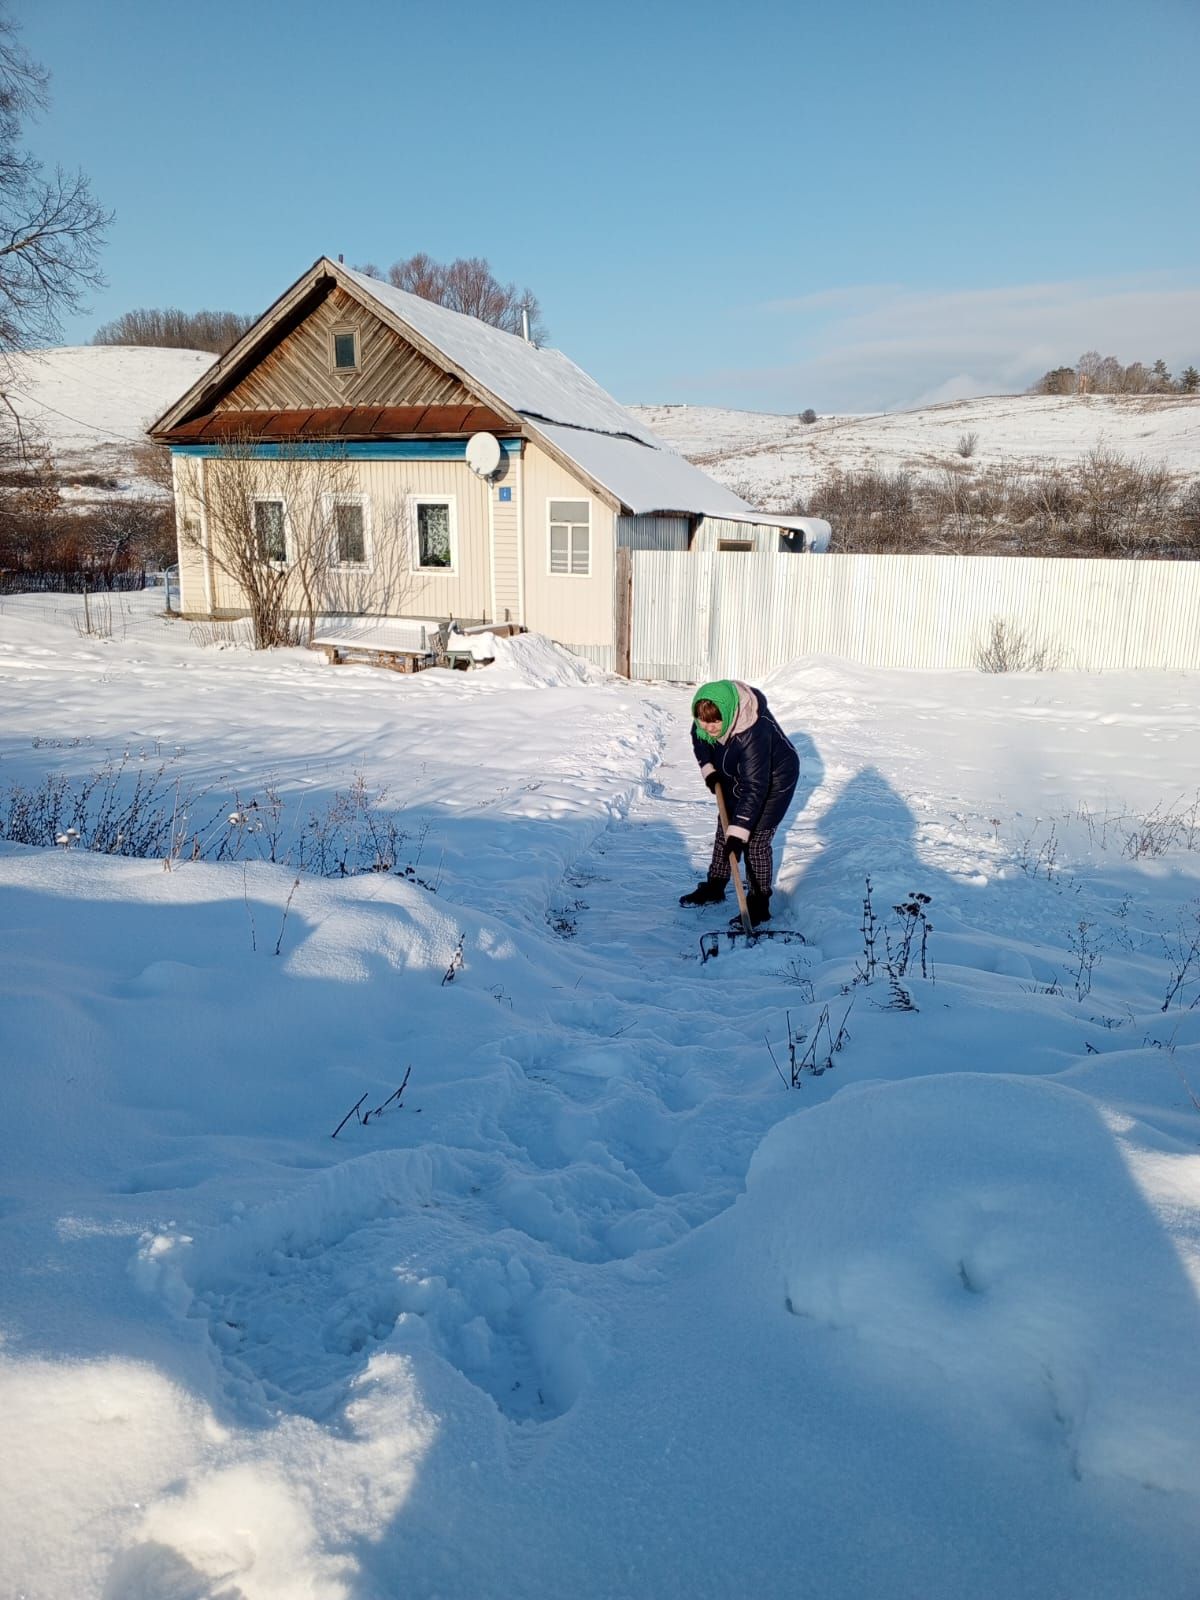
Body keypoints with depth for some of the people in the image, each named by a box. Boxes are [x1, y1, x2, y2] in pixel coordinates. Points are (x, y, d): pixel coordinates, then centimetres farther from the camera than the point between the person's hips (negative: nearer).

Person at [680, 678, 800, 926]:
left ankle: (759, 904, 4)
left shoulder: (753, 733, -42)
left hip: (773, 781, -7)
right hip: (738, 777, 7)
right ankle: (714, 887, 29)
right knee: (725, 830, 13)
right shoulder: (705, 720, -22)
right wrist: (708, 769, -10)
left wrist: (738, 834, -41)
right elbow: (698, 737, 3)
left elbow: (754, 789, -40)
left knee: (755, 841, -9)